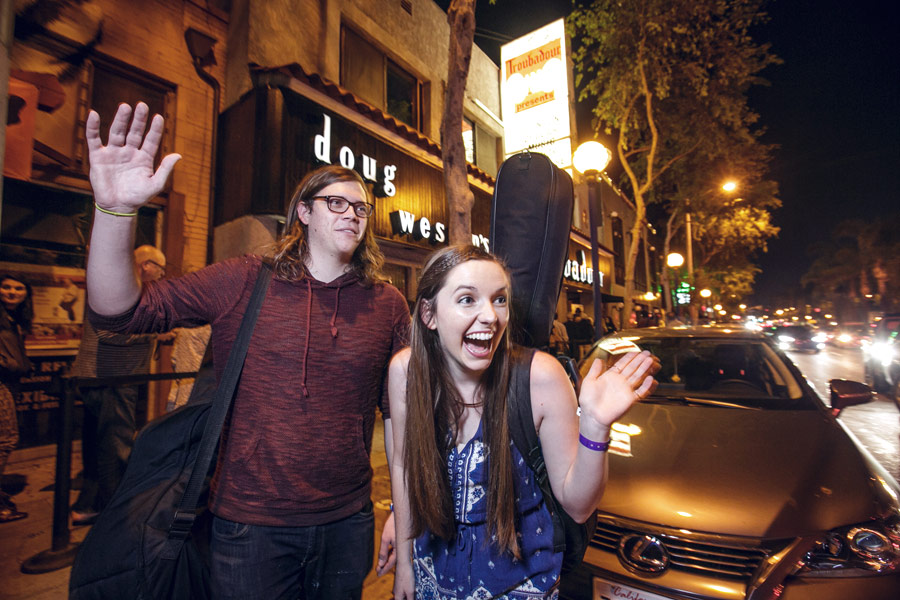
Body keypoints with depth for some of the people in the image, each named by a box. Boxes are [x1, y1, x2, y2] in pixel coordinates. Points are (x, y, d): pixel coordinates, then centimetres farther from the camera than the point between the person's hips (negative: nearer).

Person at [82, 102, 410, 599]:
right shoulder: (242, 283, -6)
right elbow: (120, 311, -9)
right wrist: (115, 209, -24)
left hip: (348, 525, 2)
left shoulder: (388, 304, -4)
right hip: (248, 525, -1)